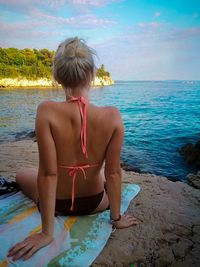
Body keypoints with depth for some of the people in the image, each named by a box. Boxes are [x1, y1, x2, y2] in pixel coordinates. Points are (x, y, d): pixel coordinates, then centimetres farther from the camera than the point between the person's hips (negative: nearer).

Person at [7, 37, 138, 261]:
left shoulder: (47, 111, -26)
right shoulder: (112, 116, -22)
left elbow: (48, 174, -25)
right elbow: (113, 173, -15)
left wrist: (46, 233, -13)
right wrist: (116, 218, 0)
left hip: (57, 203, -2)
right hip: (95, 203, 3)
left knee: (21, 175, 32)